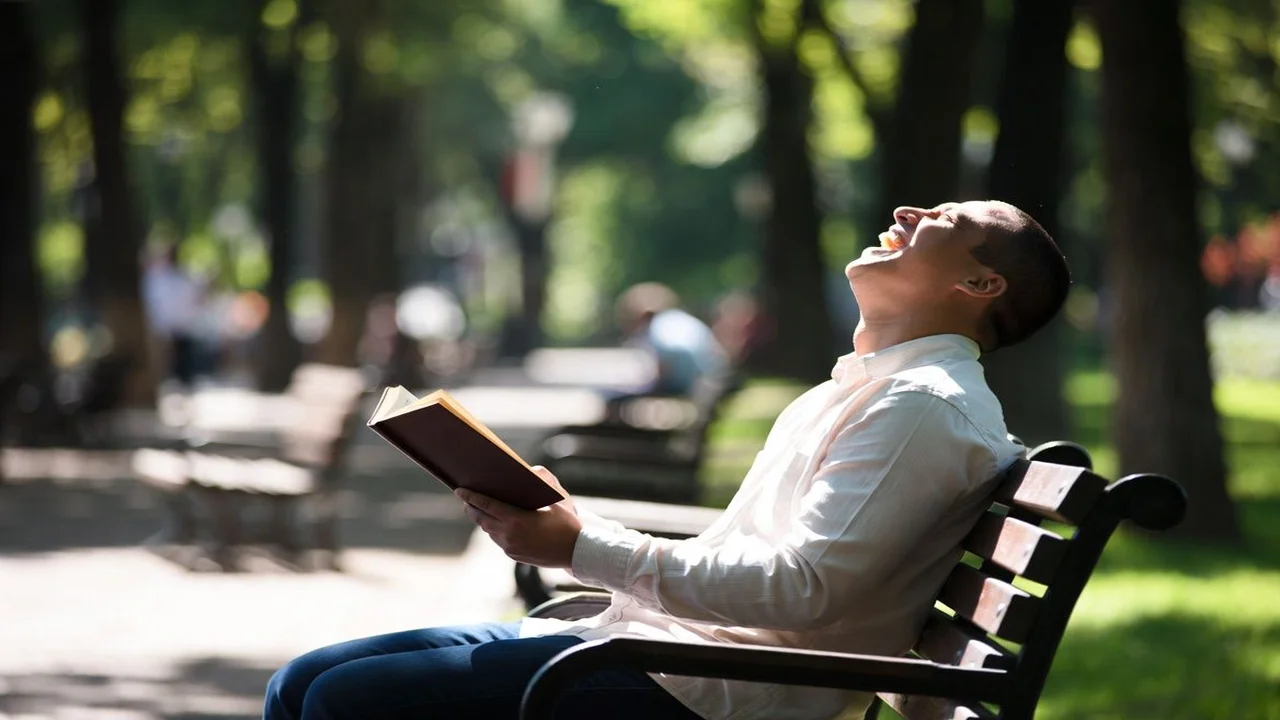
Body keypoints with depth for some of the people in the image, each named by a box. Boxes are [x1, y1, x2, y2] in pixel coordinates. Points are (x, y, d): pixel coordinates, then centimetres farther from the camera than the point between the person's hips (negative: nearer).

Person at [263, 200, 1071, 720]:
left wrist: (586, 547, -17)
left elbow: (801, 586, -20)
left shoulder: (927, 407, -9)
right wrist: (564, 521, 10)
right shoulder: (856, 391, 24)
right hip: (644, 642, 10)